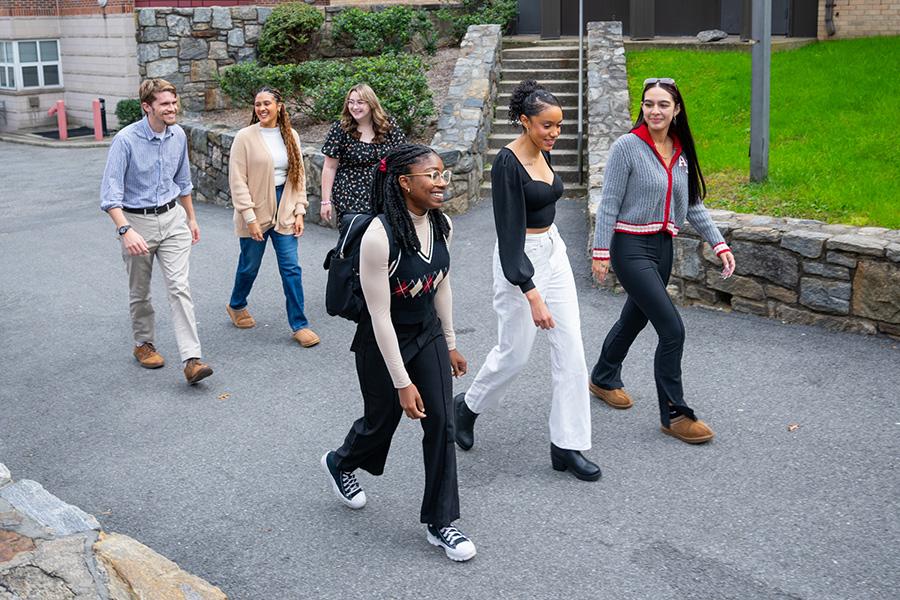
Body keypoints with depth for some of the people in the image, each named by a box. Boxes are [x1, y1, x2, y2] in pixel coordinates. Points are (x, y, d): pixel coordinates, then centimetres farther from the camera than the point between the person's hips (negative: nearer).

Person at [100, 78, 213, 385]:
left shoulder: (178, 135, 0)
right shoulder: (126, 140, -18)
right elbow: (110, 191, -20)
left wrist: (191, 218, 22)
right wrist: (126, 230, -32)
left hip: (172, 218, 3)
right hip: (137, 221, -3)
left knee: (179, 287, -9)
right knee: (140, 292, 13)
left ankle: (192, 359, -14)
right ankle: (143, 344, 36)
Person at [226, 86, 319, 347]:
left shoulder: (290, 136, 4)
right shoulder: (245, 137, -9)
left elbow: (299, 175, 8)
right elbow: (238, 180, -11)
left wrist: (299, 211, 2)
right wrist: (250, 217, -15)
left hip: (284, 210, 3)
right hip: (256, 210, -3)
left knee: (291, 268, 0)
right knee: (250, 266, 13)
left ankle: (299, 325, 6)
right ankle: (236, 305, 40)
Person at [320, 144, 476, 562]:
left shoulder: (441, 224, -8)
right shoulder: (379, 237, -29)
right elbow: (379, 315, -27)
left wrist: (449, 343, 13)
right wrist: (402, 382, -24)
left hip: (428, 332, 5)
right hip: (383, 341, -5)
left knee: (441, 422, 0)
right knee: (382, 420, 15)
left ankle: (440, 523, 14)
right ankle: (340, 464, 50)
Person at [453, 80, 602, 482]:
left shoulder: (543, 155, 5)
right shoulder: (507, 163, -19)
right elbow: (509, 231, -24)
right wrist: (532, 294, -28)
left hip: (553, 251, 8)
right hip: (518, 257, -8)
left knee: (570, 350, 2)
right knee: (515, 352, 4)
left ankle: (567, 446, 9)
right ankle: (468, 406, 34)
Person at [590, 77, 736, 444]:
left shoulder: (681, 152, 8)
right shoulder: (628, 146, -11)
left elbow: (692, 204, 13)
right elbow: (609, 203, -11)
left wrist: (718, 243, 7)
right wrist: (600, 251, -14)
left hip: (663, 247, 7)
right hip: (631, 247, -7)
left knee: (635, 318, 20)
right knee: (672, 329, -12)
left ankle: (603, 379, 43)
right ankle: (674, 414, -1)